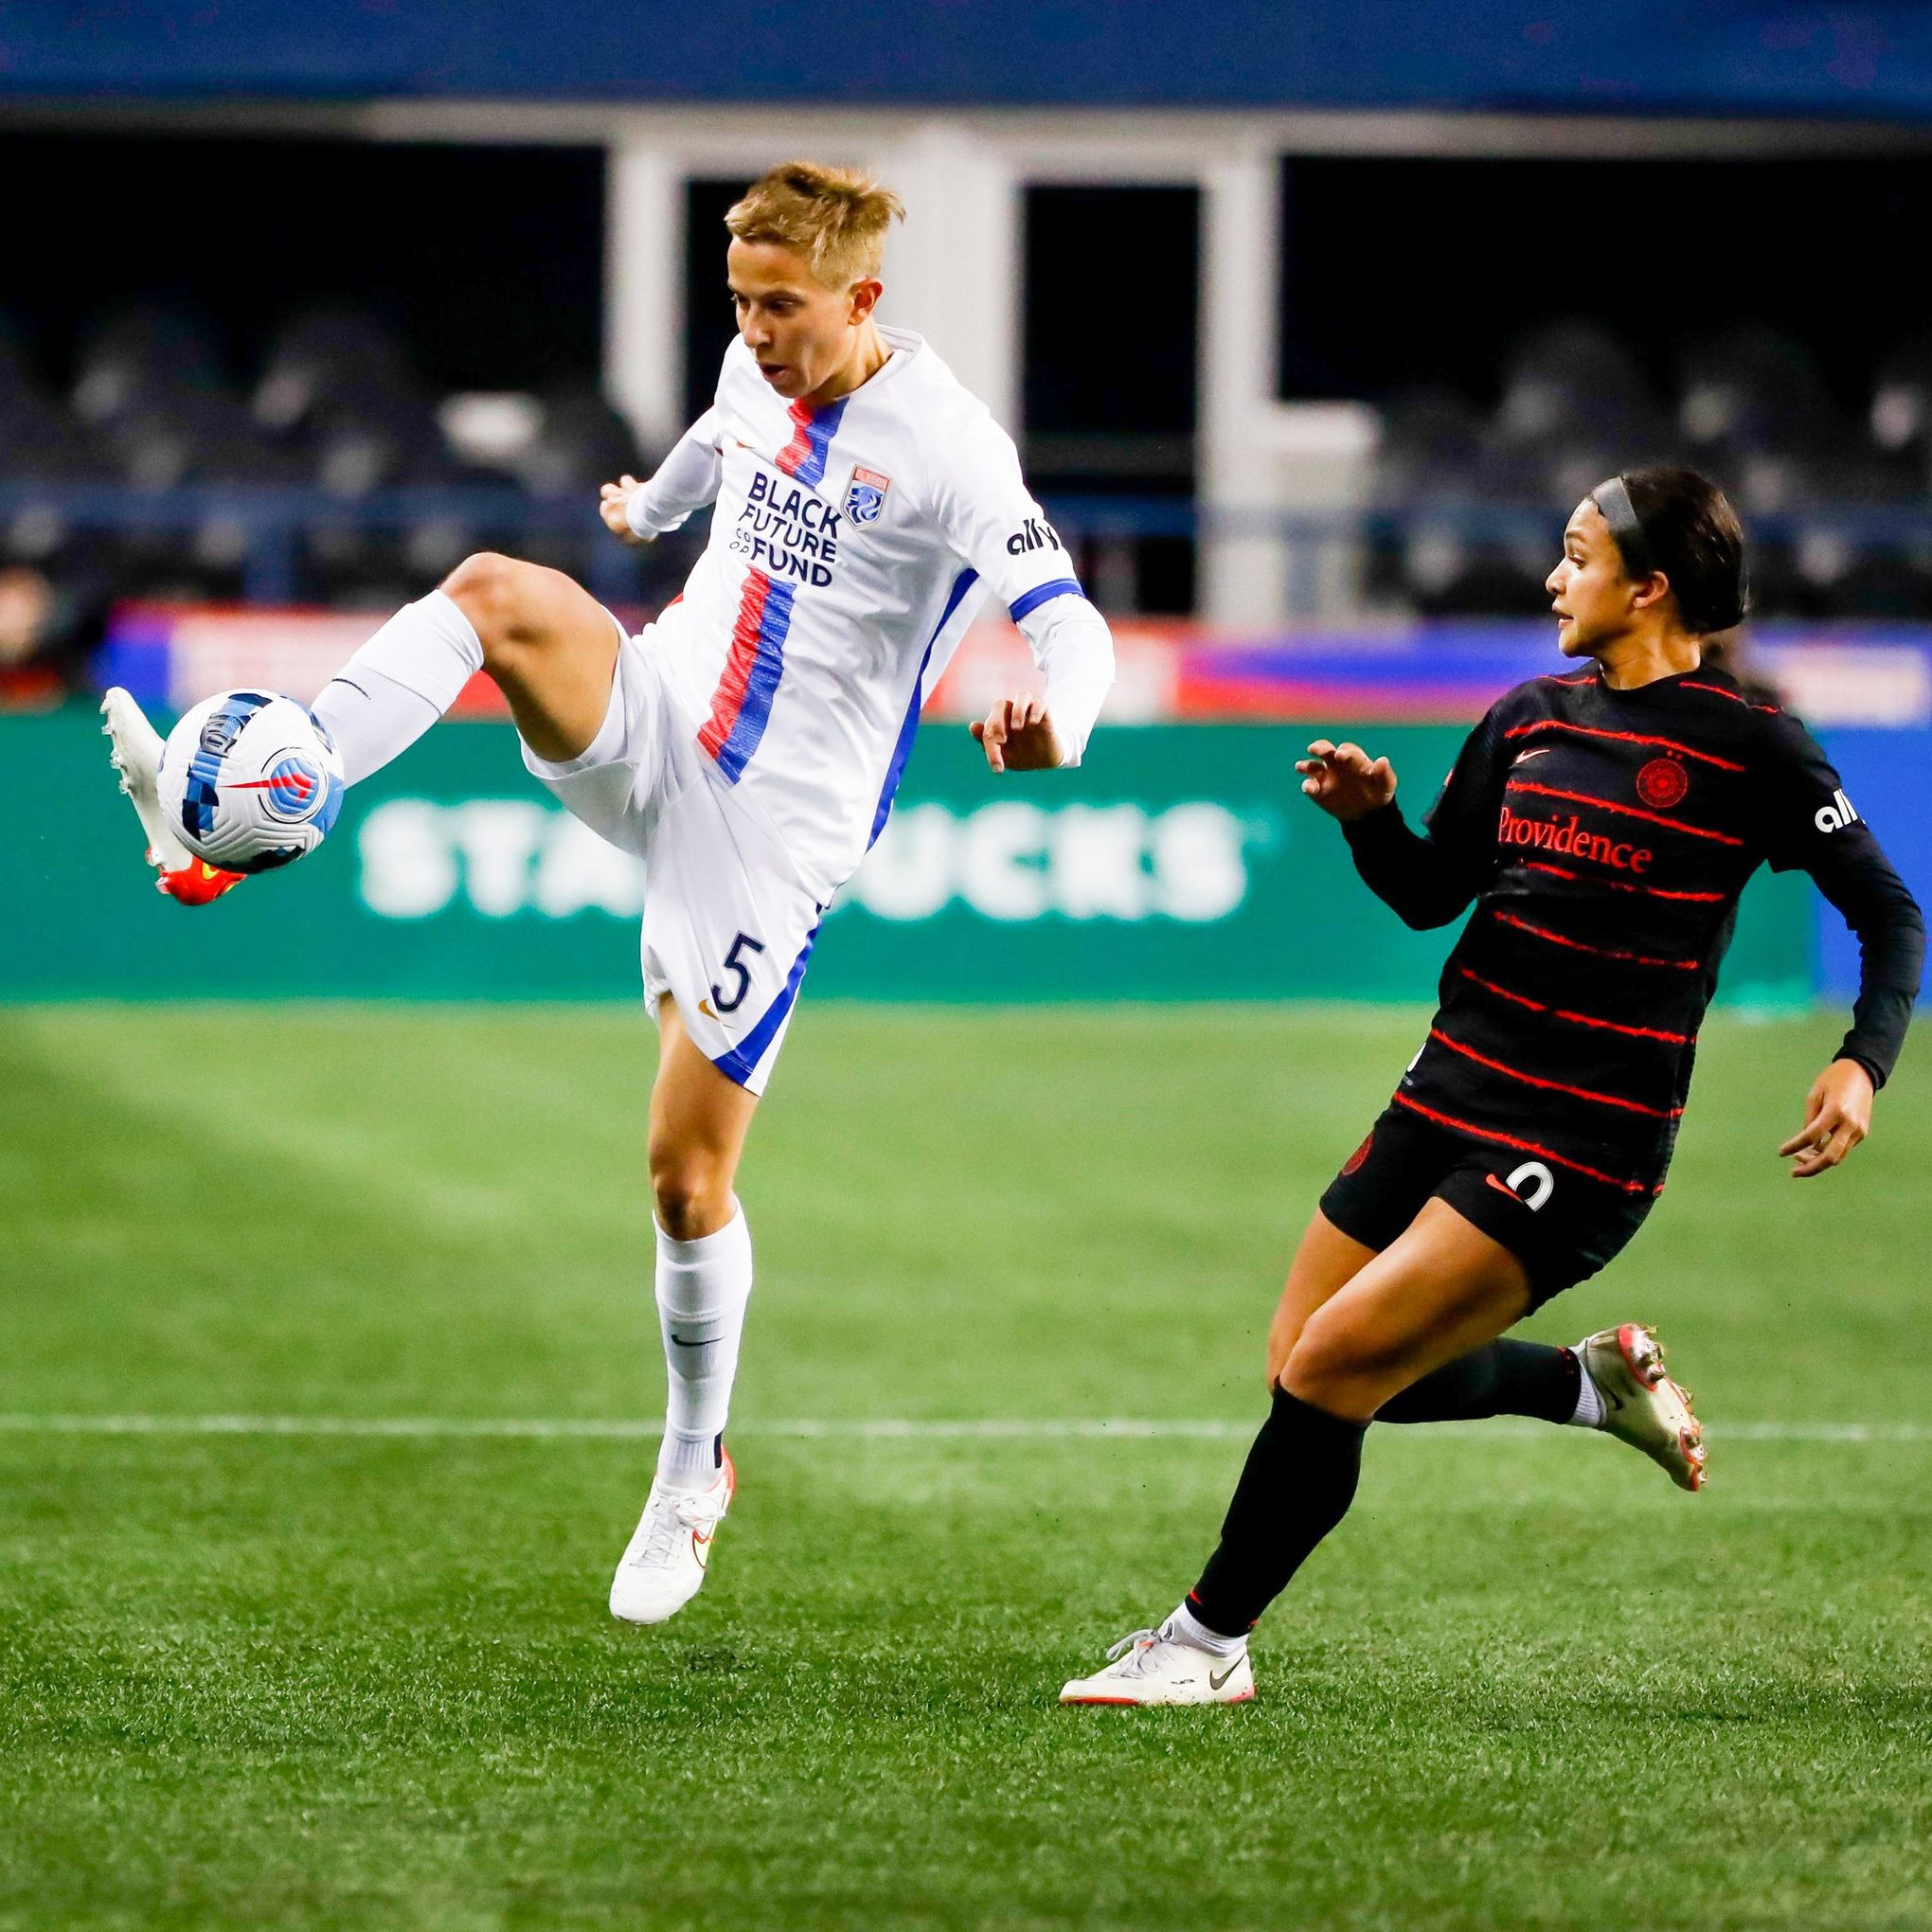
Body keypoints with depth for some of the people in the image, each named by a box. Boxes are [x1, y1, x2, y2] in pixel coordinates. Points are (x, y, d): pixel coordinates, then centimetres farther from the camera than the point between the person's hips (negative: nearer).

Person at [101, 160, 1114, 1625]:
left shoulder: (944, 444, -16)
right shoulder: (757, 374, 4)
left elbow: (1073, 625, -23)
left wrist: (1052, 729, -47)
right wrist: (652, 505, 53)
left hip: (774, 833, -5)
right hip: (654, 725, 5)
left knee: (689, 1177, -2)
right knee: (493, 591, -27)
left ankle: (692, 1476, 22)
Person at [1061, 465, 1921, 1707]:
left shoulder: (1750, 749, -8)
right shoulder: (1532, 719, 10)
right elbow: (1429, 894, 17)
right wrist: (1369, 816, -3)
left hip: (1585, 1140, -8)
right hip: (1454, 1093, 8)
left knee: (1330, 1366, -15)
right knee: (1305, 1371, 9)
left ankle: (1208, 1643, 0)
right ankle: (1594, 1384, 27)